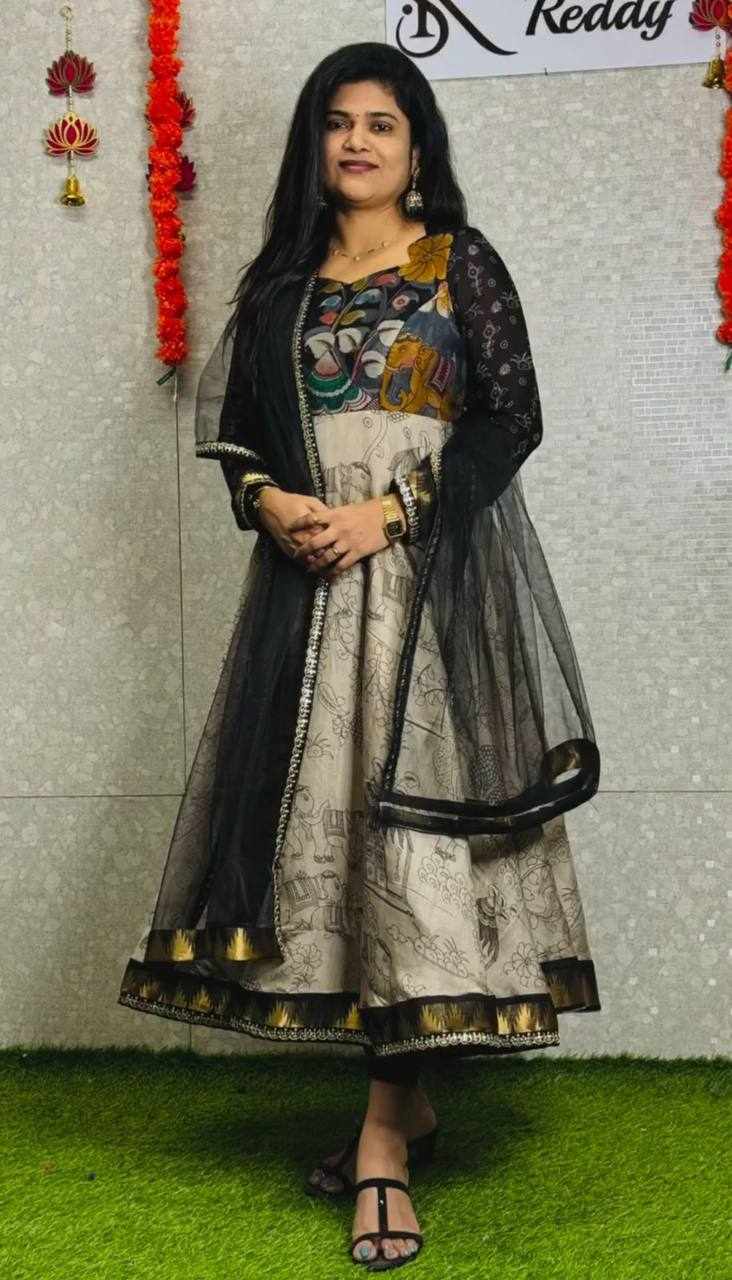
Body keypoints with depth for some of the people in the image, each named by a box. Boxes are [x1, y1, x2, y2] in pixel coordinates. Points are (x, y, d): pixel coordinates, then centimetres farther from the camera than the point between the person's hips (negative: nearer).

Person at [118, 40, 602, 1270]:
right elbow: (234, 425, 14)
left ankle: (385, 1137, -5)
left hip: (436, 577, -4)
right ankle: (406, 1100, 15)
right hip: (310, 577, 4)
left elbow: (514, 415, -4)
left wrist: (387, 514, -13)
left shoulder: (462, 264, 5)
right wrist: (272, 502, -8)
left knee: (413, 817, -10)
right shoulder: (281, 279, 16)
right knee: (319, 814, 2)